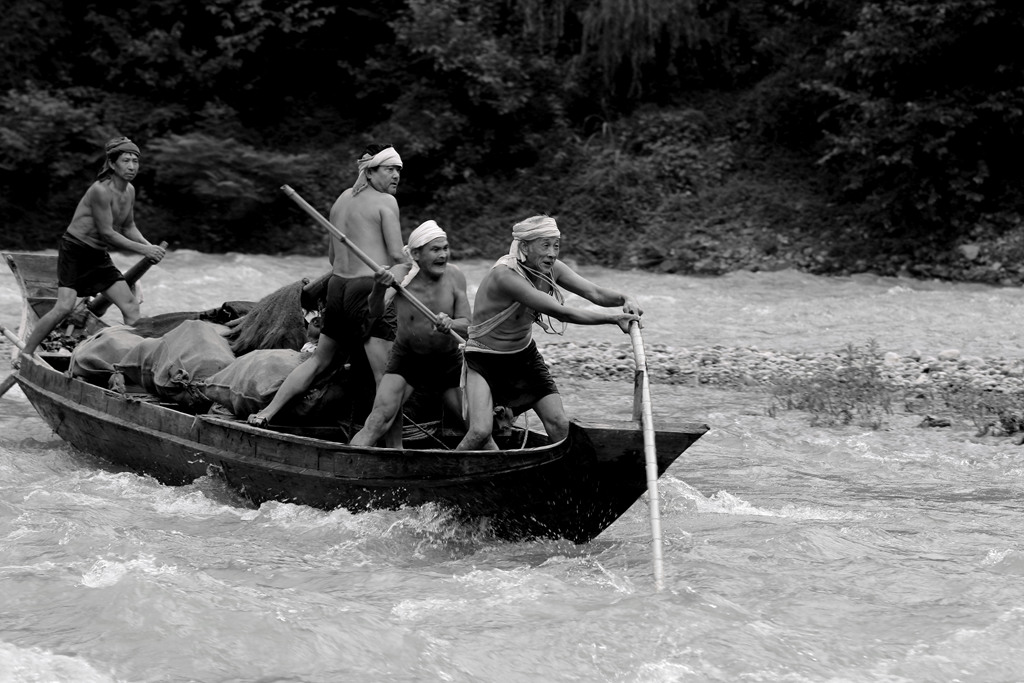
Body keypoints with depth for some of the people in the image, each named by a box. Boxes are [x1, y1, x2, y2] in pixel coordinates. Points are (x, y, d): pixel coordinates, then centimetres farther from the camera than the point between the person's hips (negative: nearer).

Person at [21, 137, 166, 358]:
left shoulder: (129, 191, 4)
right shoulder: (101, 190, -22)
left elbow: (128, 227, 17)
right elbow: (107, 233, -20)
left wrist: (148, 245, -2)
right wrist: (143, 250, -17)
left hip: (99, 256, 8)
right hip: (74, 250, -8)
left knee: (131, 306, 1)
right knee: (64, 307, -20)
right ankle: (25, 355, -9)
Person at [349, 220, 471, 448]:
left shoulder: (454, 276, -12)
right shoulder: (401, 274, -17)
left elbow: (466, 326, -9)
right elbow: (375, 311, -32)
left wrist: (450, 324, -33)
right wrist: (379, 289, -55)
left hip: (448, 361, 2)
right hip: (406, 358, -2)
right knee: (381, 416, -18)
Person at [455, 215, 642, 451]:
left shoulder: (550, 268, -7)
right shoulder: (505, 275, -31)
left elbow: (594, 293, -13)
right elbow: (561, 312, -34)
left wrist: (624, 298, -35)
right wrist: (614, 318, -34)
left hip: (524, 355, 7)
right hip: (485, 360, -7)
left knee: (559, 425, -3)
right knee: (480, 433, -21)